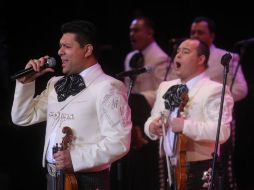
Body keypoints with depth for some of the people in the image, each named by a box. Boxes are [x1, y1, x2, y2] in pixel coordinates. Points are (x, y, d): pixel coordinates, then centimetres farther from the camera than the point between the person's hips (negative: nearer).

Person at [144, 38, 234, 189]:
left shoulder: (215, 90, -10)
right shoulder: (165, 87, 16)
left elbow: (222, 131, -21)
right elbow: (152, 120, 21)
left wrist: (186, 126, -27)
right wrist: (152, 127, -2)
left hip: (201, 171, -7)